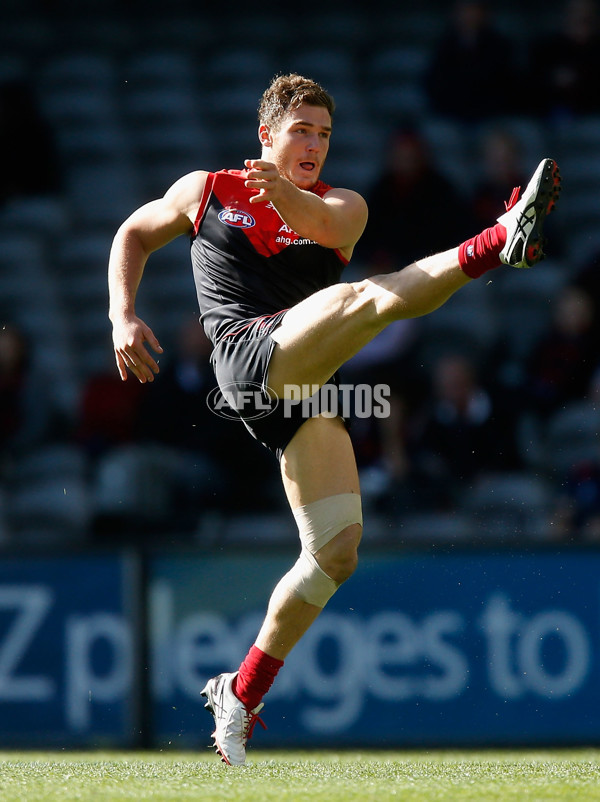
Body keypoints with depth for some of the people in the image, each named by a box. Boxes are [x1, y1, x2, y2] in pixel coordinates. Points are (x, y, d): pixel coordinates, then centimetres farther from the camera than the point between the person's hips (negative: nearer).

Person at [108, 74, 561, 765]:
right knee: (366, 297, -29)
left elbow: (330, 225, -10)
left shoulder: (342, 206, 16)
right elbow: (134, 236, 30)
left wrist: (285, 194, -34)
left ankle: (240, 695, 8)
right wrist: (124, 319, 13)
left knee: (336, 552, -3)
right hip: (247, 351, -5)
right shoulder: (206, 191, 15)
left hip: (304, 389, 5)